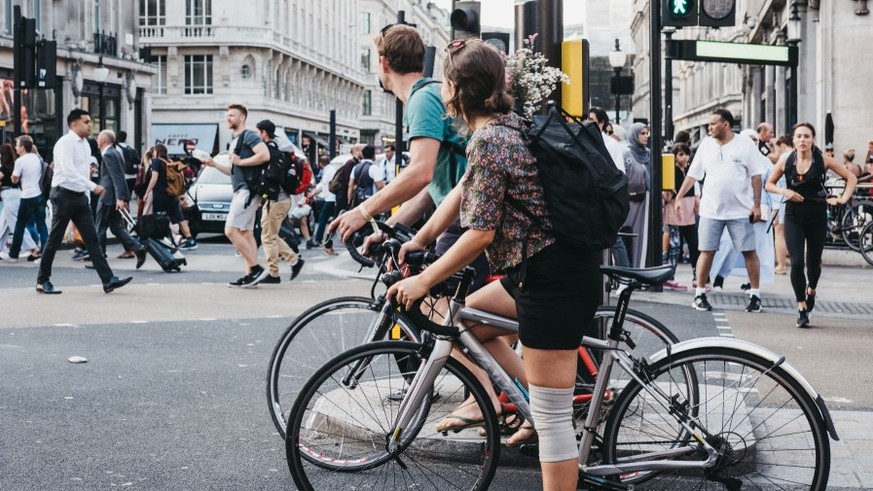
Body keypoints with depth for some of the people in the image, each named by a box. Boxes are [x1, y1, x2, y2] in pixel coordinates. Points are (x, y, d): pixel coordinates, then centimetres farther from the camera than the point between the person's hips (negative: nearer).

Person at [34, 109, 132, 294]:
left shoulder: (85, 144, 12)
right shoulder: (65, 143, -13)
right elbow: (69, 170, -25)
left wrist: (87, 191, 15)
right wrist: (93, 186, -29)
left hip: (80, 195, 7)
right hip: (64, 194, -7)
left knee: (91, 239, 0)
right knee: (55, 240, 2)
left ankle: (108, 280, -6)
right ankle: (43, 281, 15)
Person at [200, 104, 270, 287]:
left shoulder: (248, 136, -8)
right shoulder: (234, 141, 22)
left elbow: (265, 155, -23)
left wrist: (240, 162, -16)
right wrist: (215, 165, 14)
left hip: (248, 190, -11)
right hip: (241, 191, 11)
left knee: (231, 230, -16)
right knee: (246, 234, 8)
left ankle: (256, 268, -14)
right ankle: (250, 275, 8)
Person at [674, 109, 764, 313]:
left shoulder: (746, 145, -2)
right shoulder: (706, 145, 7)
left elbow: (756, 176, -1)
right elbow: (693, 174, 10)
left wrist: (757, 205, -7)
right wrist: (679, 197, 4)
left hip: (741, 210, -2)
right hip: (711, 210, 2)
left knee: (749, 252, 0)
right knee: (707, 251, 3)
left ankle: (755, 295, 8)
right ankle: (699, 295, 11)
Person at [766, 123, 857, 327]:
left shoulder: (823, 160, -5)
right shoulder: (786, 161, -2)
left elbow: (851, 178, 2)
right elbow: (769, 184, 10)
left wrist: (842, 199, -10)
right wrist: (784, 191, -9)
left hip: (817, 217, 0)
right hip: (793, 217, 0)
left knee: (814, 262, 10)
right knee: (796, 262, -12)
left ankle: (811, 291, 44)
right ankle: (801, 309, 0)